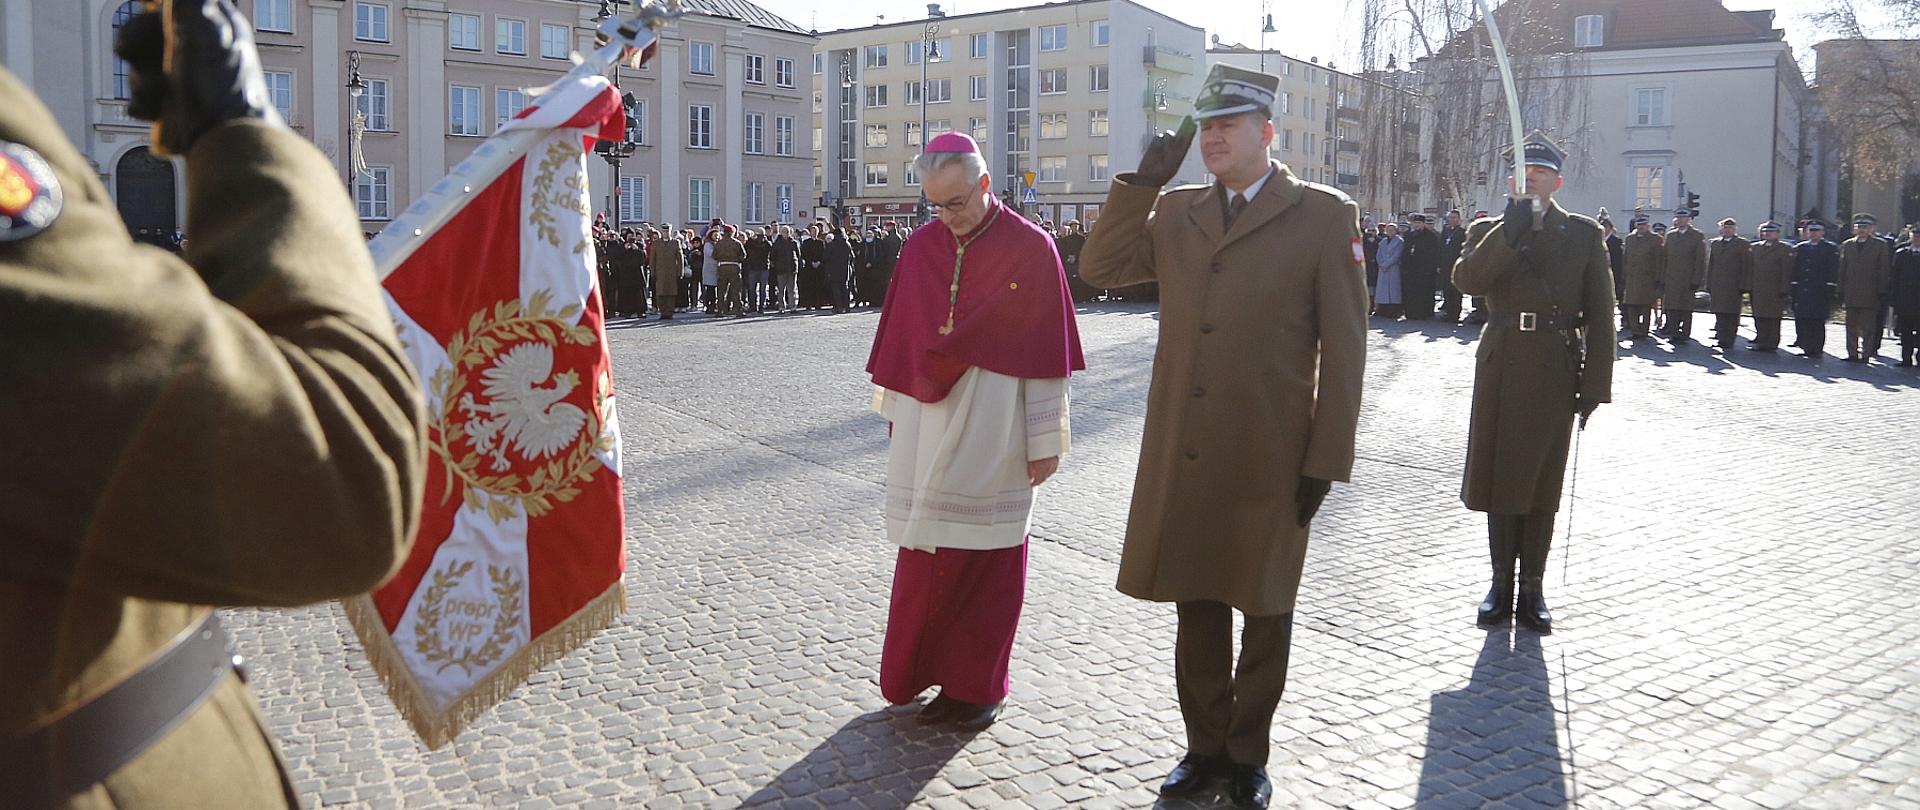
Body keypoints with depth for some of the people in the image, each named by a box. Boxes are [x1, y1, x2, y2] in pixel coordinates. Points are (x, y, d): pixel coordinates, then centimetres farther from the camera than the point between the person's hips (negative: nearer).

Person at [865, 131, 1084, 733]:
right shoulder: (922, 248, 5)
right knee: (927, 559, 7)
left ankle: (978, 685, 17)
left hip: (993, 436, -4)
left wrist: (1045, 440, -6)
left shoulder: (1029, 249, -7)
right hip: (928, 432, 4)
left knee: (989, 560, 5)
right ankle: (941, 676, 22)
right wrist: (898, 418, 12)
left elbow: (1045, 354, -6)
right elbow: (903, 342, 11)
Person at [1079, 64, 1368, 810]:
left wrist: (1326, 460, -10)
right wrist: (1143, 181, -2)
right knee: (1196, 605, 13)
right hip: (1182, 454, 4)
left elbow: (1343, 350, -6)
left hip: (1270, 458, -3)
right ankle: (1205, 747, 29)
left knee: (1264, 610, 11)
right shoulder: (1175, 213, 8)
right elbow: (1099, 269, 6)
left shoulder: (1325, 216, -5)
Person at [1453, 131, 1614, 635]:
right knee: (1499, 475, 5)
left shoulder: (1583, 234, 5)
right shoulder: (1489, 231, 8)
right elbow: (1466, 280, -12)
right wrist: (1511, 231, -21)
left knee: (1542, 480, 5)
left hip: (1556, 371, -1)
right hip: (1502, 367, 1)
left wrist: (1595, 383, -5)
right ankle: (1502, 580, 17)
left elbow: (1599, 314, 2)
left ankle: (1533, 588, 14)